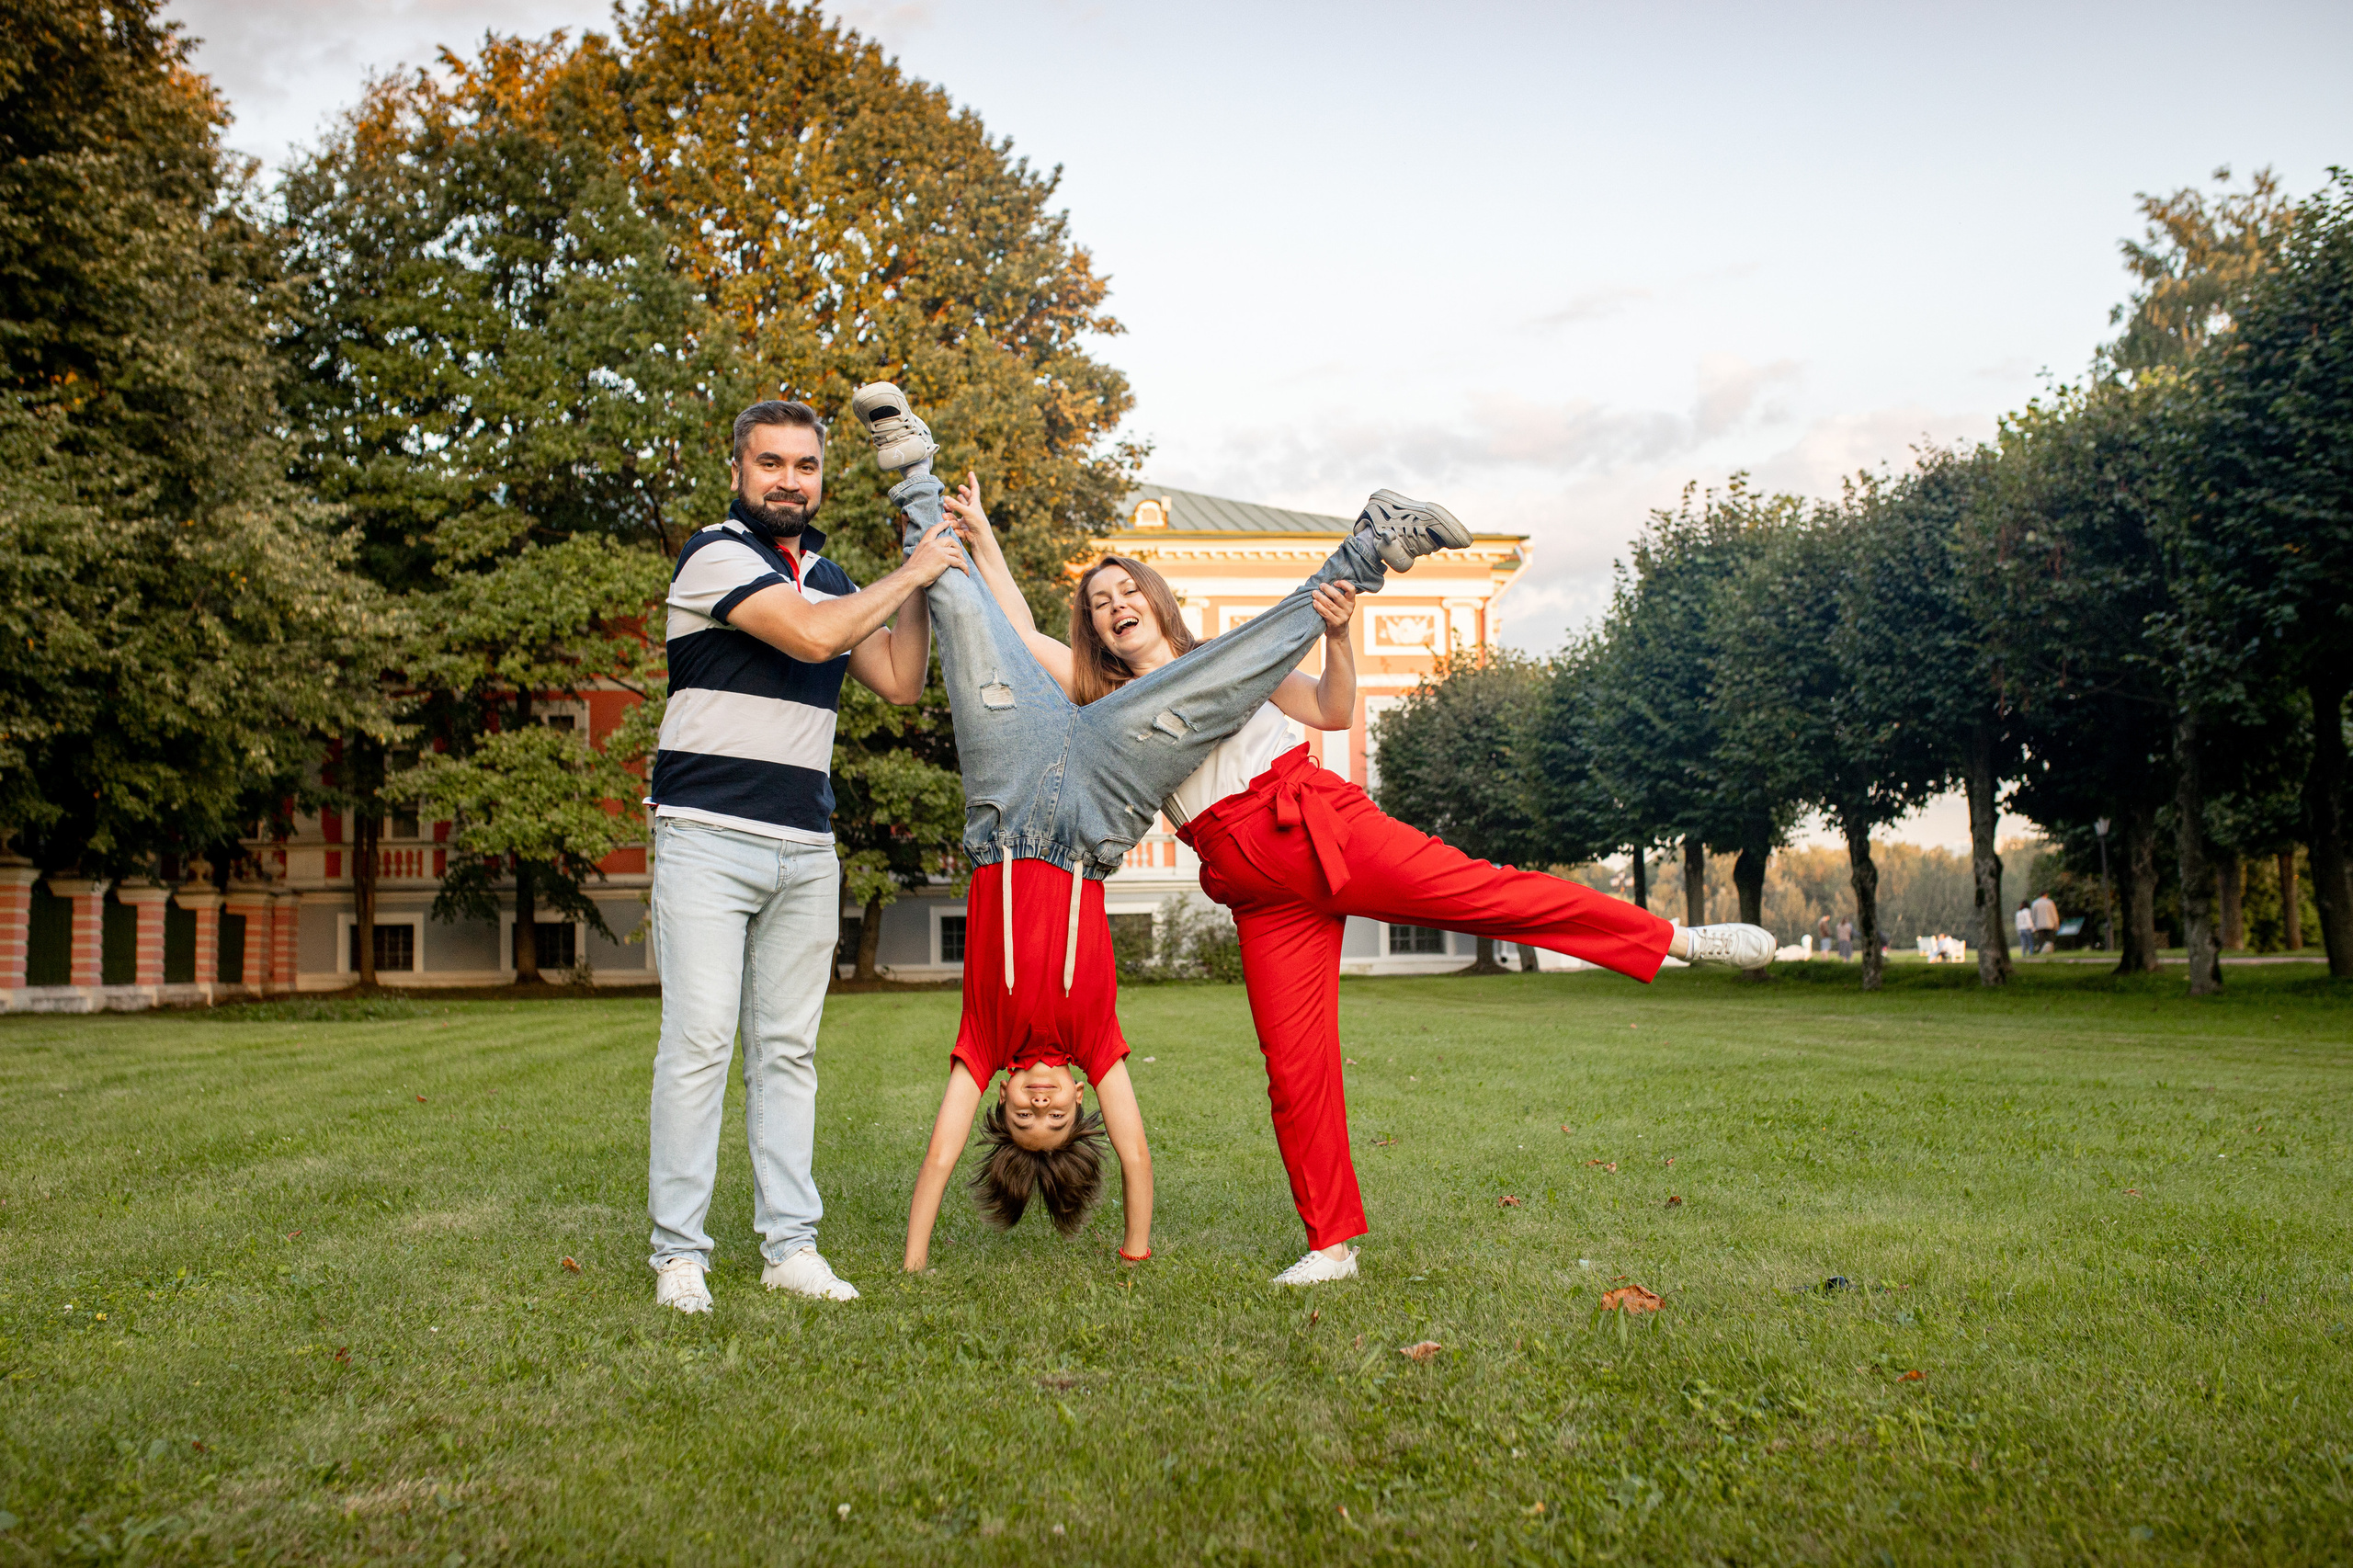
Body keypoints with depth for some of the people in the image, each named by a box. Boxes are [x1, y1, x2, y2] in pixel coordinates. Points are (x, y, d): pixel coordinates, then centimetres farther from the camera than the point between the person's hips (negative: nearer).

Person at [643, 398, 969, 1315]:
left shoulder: (828, 578, 19)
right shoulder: (715, 554, -4)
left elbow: (899, 681, 18)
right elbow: (814, 637, -18)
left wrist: (926, 578, 12)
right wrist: (912, 574, -4)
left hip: (805, 850, 6)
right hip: (707, 837, -6)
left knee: (788, 1049, 6)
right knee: (700, 1040, -9)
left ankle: (790, 1246, 10)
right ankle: (678, 1253, 0)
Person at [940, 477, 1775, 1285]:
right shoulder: (1104, 701, 18)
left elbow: (1332, 713, 14)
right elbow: (1018, 630, 14)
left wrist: (1337, 636, -2)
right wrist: (980, 536, 15)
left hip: (1317, 818, -1)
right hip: (1259, 888, 1)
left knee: (1483, 890, -16)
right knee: (1294, 1063, -3)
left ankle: (1675, 937, -10)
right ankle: (1331, 1244, 7)